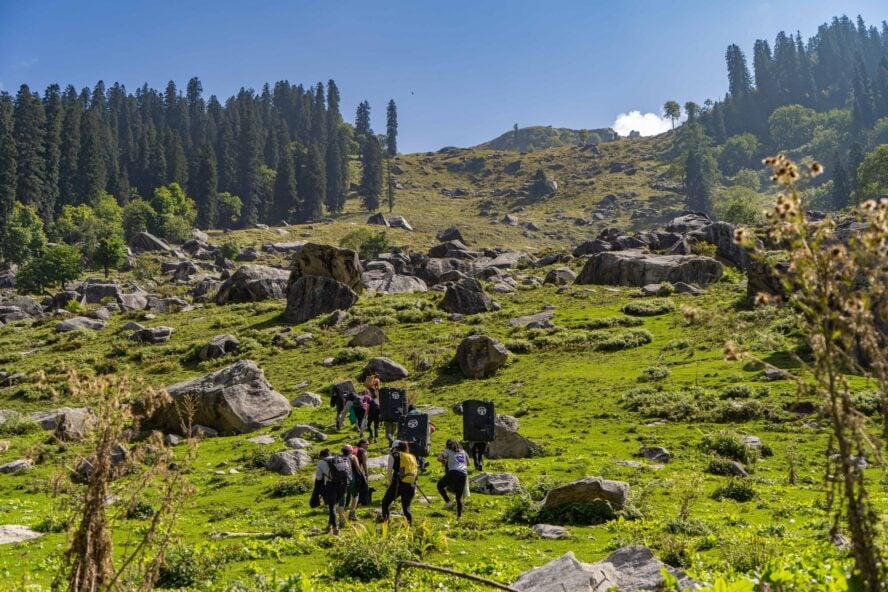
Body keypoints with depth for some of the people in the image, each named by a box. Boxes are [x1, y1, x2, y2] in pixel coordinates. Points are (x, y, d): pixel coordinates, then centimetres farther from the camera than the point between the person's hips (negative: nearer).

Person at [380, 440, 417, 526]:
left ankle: (385, 522, 8)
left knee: (385, 502, 16)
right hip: (411, 485, 4)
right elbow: (416, 472, 15)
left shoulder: (394, 456, 7)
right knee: (406, 508, 17)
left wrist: (390, 483, 11)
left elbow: (389, 472, 0)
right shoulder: (412, 457, 19)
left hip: (398, 484, -4)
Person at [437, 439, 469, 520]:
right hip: (463, 474, 4)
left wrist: (444, 462, 17)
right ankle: (459, 516, 9)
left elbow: (439, 458, -2)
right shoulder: (463, 452, 26)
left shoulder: (448, 451, 12)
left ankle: (448, 501, 2)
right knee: (459, 497, 12)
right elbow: (468, 463, 33)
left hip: (453, 472, -4)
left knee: (440, 485, 18)